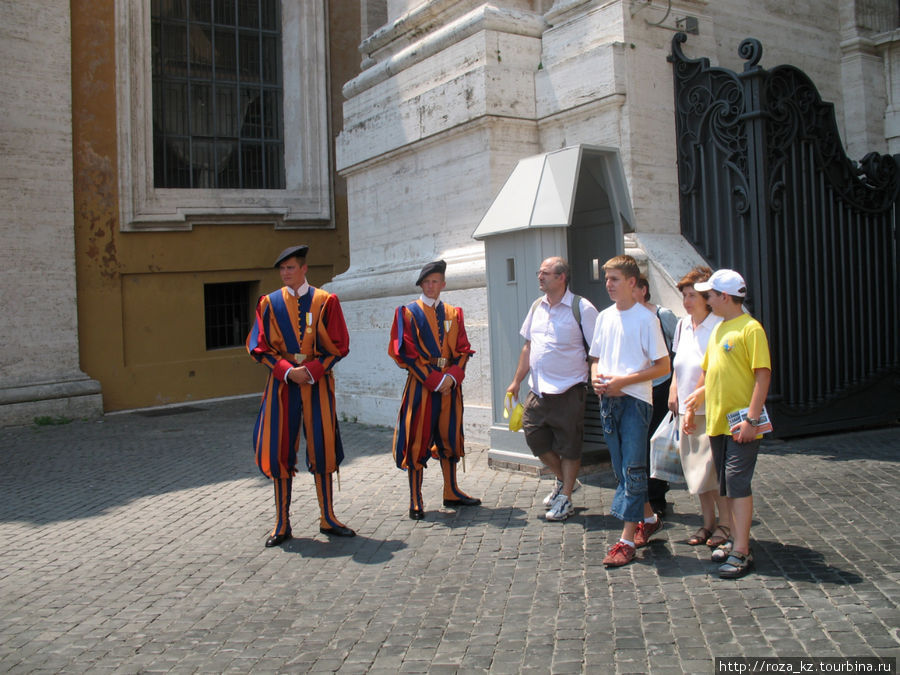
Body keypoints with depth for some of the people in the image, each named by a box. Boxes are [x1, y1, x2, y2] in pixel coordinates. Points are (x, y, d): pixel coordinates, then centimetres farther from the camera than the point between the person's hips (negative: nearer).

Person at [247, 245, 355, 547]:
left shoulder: (325, 301, 2)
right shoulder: (269, 303, 5)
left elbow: (339, 346, 0)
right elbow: (260, 347, 2)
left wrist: (312, 370, -13)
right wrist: (287, 370, -12)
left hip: (318, 382, -1)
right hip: (282, 383, 1)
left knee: (322, 448, 4)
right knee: (279, 451, 1)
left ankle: (327, 519, 16)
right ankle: (282, 524, 11)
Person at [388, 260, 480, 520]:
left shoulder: (453, 313, 12)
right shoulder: (409, 312, 0)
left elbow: (463, 350, 8)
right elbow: (406, 353, -8)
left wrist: (452, 376, -10)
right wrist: (434, 379, -14)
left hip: (450, 384, 4)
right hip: (421, 385, -4)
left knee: (449, 438, 11)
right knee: (417, 441, -2)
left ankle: (451, 493, 23)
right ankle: (415, 501, 4)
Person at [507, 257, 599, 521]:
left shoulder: (581, 308, -10)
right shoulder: (537, 306, 9)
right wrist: (516, 381, 14)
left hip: (568, 391, -6)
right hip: (537, 391, 6)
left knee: (569, 446, 4)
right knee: (535, 437, 10)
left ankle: (565, 498, 20)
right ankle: (564, 480, 33)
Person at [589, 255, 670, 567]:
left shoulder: (646, 318, -7)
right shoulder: (604, 317, 12)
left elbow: (663, 366, -8)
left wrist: (623, 381, -16)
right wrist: (596, 376, -3)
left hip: (635, 400, -6)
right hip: (608, 401, 7)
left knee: (632, 468, -7)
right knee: (621, 468, 13)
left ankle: (627, 539, -4)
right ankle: (648, 518, 32)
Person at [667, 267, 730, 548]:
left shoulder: (719, 327, -13)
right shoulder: (682, 325, 10)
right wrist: (674, 391, 10)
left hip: (710, 409, -7)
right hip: (686, 409, 7)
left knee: (712, 469, -3)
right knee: (694, 469, 12)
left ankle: (725, 523, 14)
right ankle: (707, 522, 24)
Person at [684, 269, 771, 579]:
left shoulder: (750, 328, -11)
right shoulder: (718, 329, 14)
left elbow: (763, 375, -17)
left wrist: (752, 419, -22)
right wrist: (692, 407, 22)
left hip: (740, 425, -8)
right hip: (716, 421, 8)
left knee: (738, 484, -7)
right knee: (727, 486, 13)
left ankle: (741, 553, -3)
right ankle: (736, 540, 25)